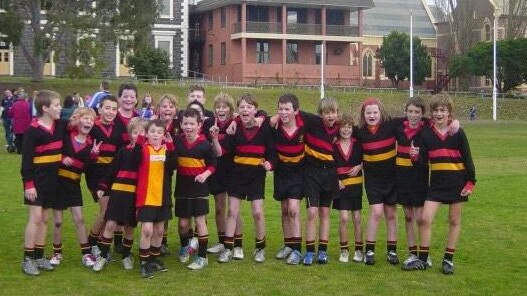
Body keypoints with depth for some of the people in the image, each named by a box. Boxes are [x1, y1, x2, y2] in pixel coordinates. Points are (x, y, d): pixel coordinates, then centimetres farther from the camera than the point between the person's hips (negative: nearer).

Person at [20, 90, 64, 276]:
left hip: (51, 179, 6)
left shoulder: (59, 126, 3)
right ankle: (28, 259, -2)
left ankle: (39, 256, 19)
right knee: (36, 217, -9)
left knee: (44, 218, 11)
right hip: (36, 180, -6)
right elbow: (27, 159, -14)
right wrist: (28, 184, -17)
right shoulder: (33, 130, -14)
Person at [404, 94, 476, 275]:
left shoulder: (458, 133, -6)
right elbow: (423, 160, 1)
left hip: (457, 183, -2)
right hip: (437, 183, 2)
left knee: (454, 221, 7)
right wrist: (415, 156, -21)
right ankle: (423, 260, 6)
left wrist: (470, 183, -7)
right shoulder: (427, 133, 0)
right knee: (425, 219, -5)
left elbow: (468, 159, -4)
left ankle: (448, 260, 17)